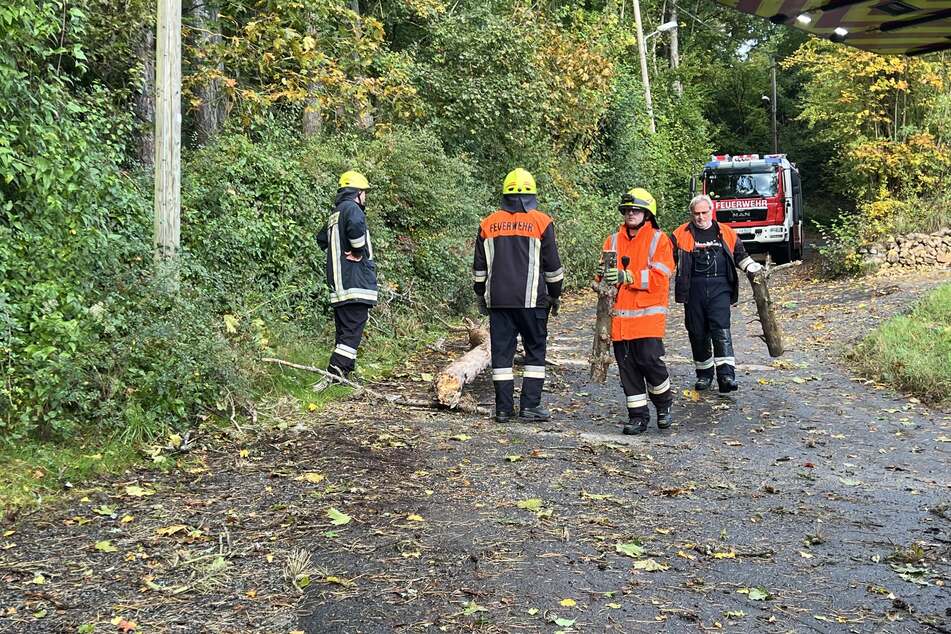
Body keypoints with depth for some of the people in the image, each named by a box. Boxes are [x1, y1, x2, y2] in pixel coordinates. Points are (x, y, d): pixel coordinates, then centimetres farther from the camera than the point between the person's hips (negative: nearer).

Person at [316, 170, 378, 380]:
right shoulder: (352, 208, -9)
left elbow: (322, 239, 31)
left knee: (344, 332, 14)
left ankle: (337, 375, 19)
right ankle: (336, 373, -16)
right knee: (353, 331, -10)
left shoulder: (335, 214, 20)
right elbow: (356, 228, -31)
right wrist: (359, 252, -16)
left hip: (338, 284, 9)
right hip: (354, 282, -9)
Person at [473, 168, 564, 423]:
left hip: (498, 300, 2)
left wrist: (481, 296, 22)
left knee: (501, 352, 5)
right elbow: (553, 266, 3)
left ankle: (504, 408, 6)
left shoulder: (488, 224, 7)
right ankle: (530, 404, 4)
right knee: (535, 350, 8)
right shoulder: (541, 222, -1)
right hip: (532, 300, -2)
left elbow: (479, 267, 12)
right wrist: (555, 296, 14)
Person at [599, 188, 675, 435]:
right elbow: (604, 273, 12)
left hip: (648, 314, -4)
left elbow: (659, 276, -10)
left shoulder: (659, 239, 1)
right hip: (619, 315, 4)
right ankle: (638, 415, 15)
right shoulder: (613, 240, 13)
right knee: (627, 366, 5)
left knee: (650, 361, -9)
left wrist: (627, 277, -18)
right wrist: (606, 278, -12)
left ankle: (664, 404, 18)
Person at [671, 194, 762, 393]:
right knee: (697, 332, 5)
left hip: (719, 287, -1)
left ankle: (726, 374, -18)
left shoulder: (726, 233, 13)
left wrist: (753, 268, 8)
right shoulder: (682, 234, 8)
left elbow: (740, 255, 22)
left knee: (721, 329, -14)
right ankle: (704, 373, 19)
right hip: (694, 289, 1)